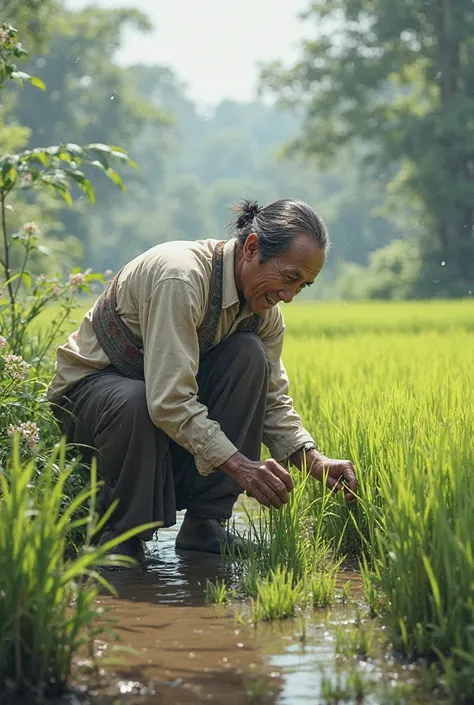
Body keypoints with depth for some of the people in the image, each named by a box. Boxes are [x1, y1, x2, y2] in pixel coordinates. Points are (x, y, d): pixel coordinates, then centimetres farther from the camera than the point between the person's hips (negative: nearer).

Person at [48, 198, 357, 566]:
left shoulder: (265, 308, -6)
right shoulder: (181, 276, -33)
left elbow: (272, 401, -1)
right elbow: (168, 401, -38)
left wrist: (314, 460, -18)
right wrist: (239, 465, -41)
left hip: (174, 387, 7)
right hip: (92, 382, -7)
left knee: (249, 355, -19)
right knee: (133, 404, -41)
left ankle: (205, 521, -13)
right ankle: (120, 533, -13)